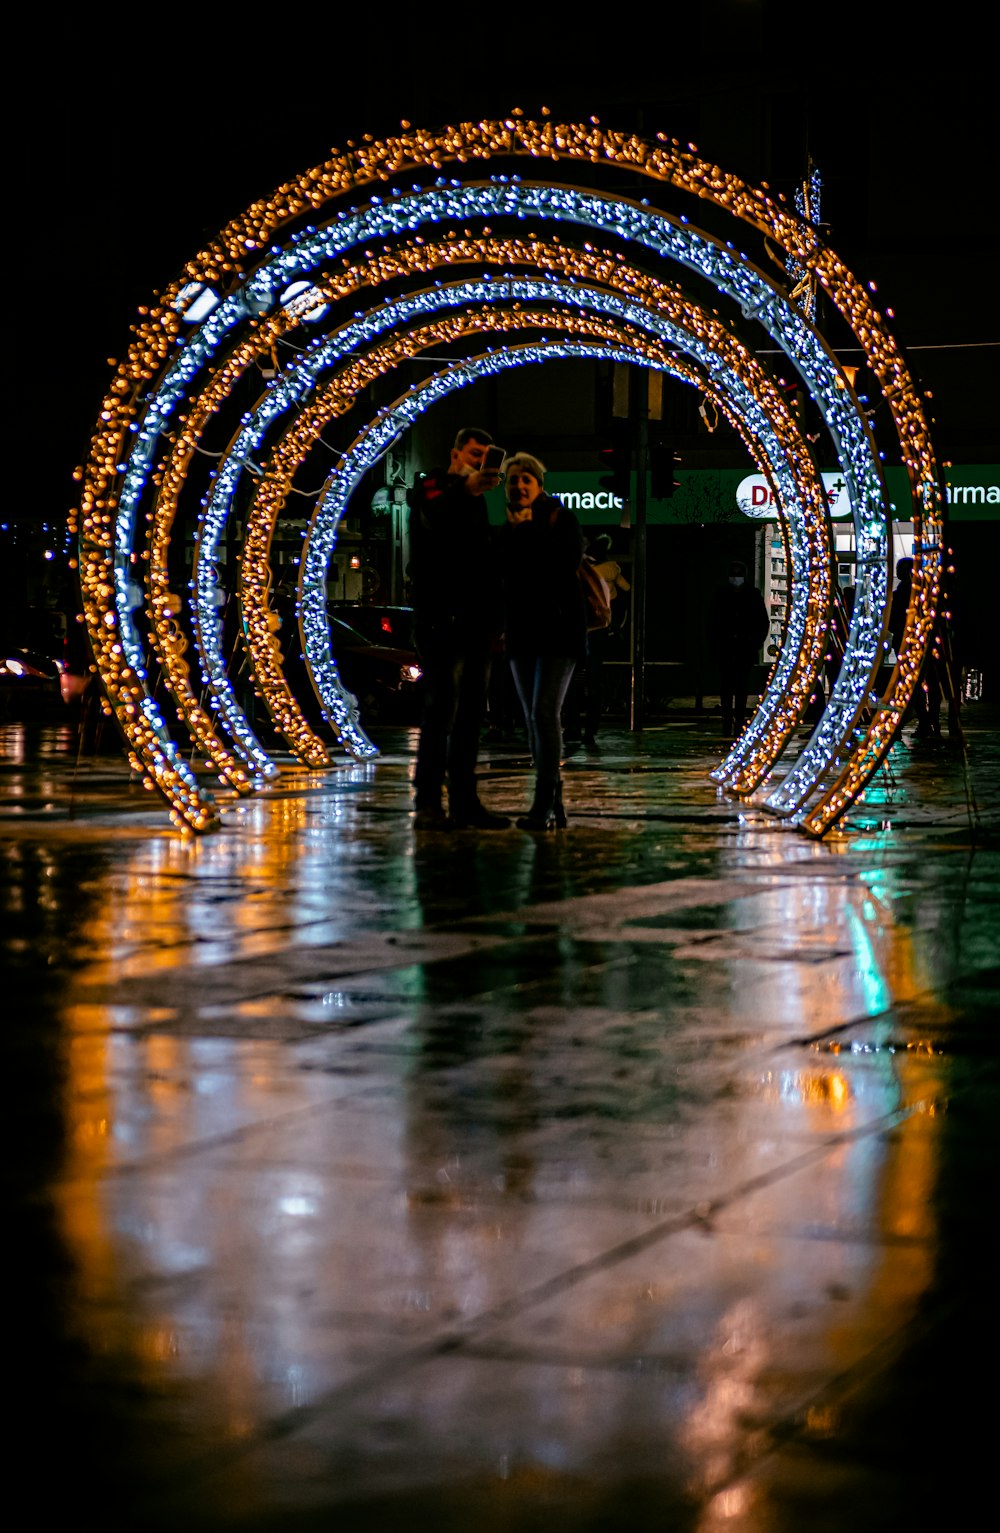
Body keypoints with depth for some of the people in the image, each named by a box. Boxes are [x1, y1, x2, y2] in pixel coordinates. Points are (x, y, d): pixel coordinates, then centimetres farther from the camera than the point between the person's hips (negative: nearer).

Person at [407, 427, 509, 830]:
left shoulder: (475, 501, 22)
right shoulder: (432, 487, -2)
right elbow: (435, 514, -27)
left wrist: (494, 617, 14)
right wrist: (465, 488, -45)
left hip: (475, 623, 8)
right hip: (441, 620, -8)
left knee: (471, 714, 8)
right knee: (442, 708, -13)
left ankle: (464, 803, 11)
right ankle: (428, 804, -14)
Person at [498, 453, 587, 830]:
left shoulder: (559, 517, -3)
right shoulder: (507, 526, 15)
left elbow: (570, 559, -18)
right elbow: (499, 573, 14)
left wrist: (528, 530, -15)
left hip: (557, 627, -7)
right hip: (521, 631, 7)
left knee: (544, 712, -17)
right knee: (532, 717, 5)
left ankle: (543, 804, -19)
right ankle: (554, 807, 9)